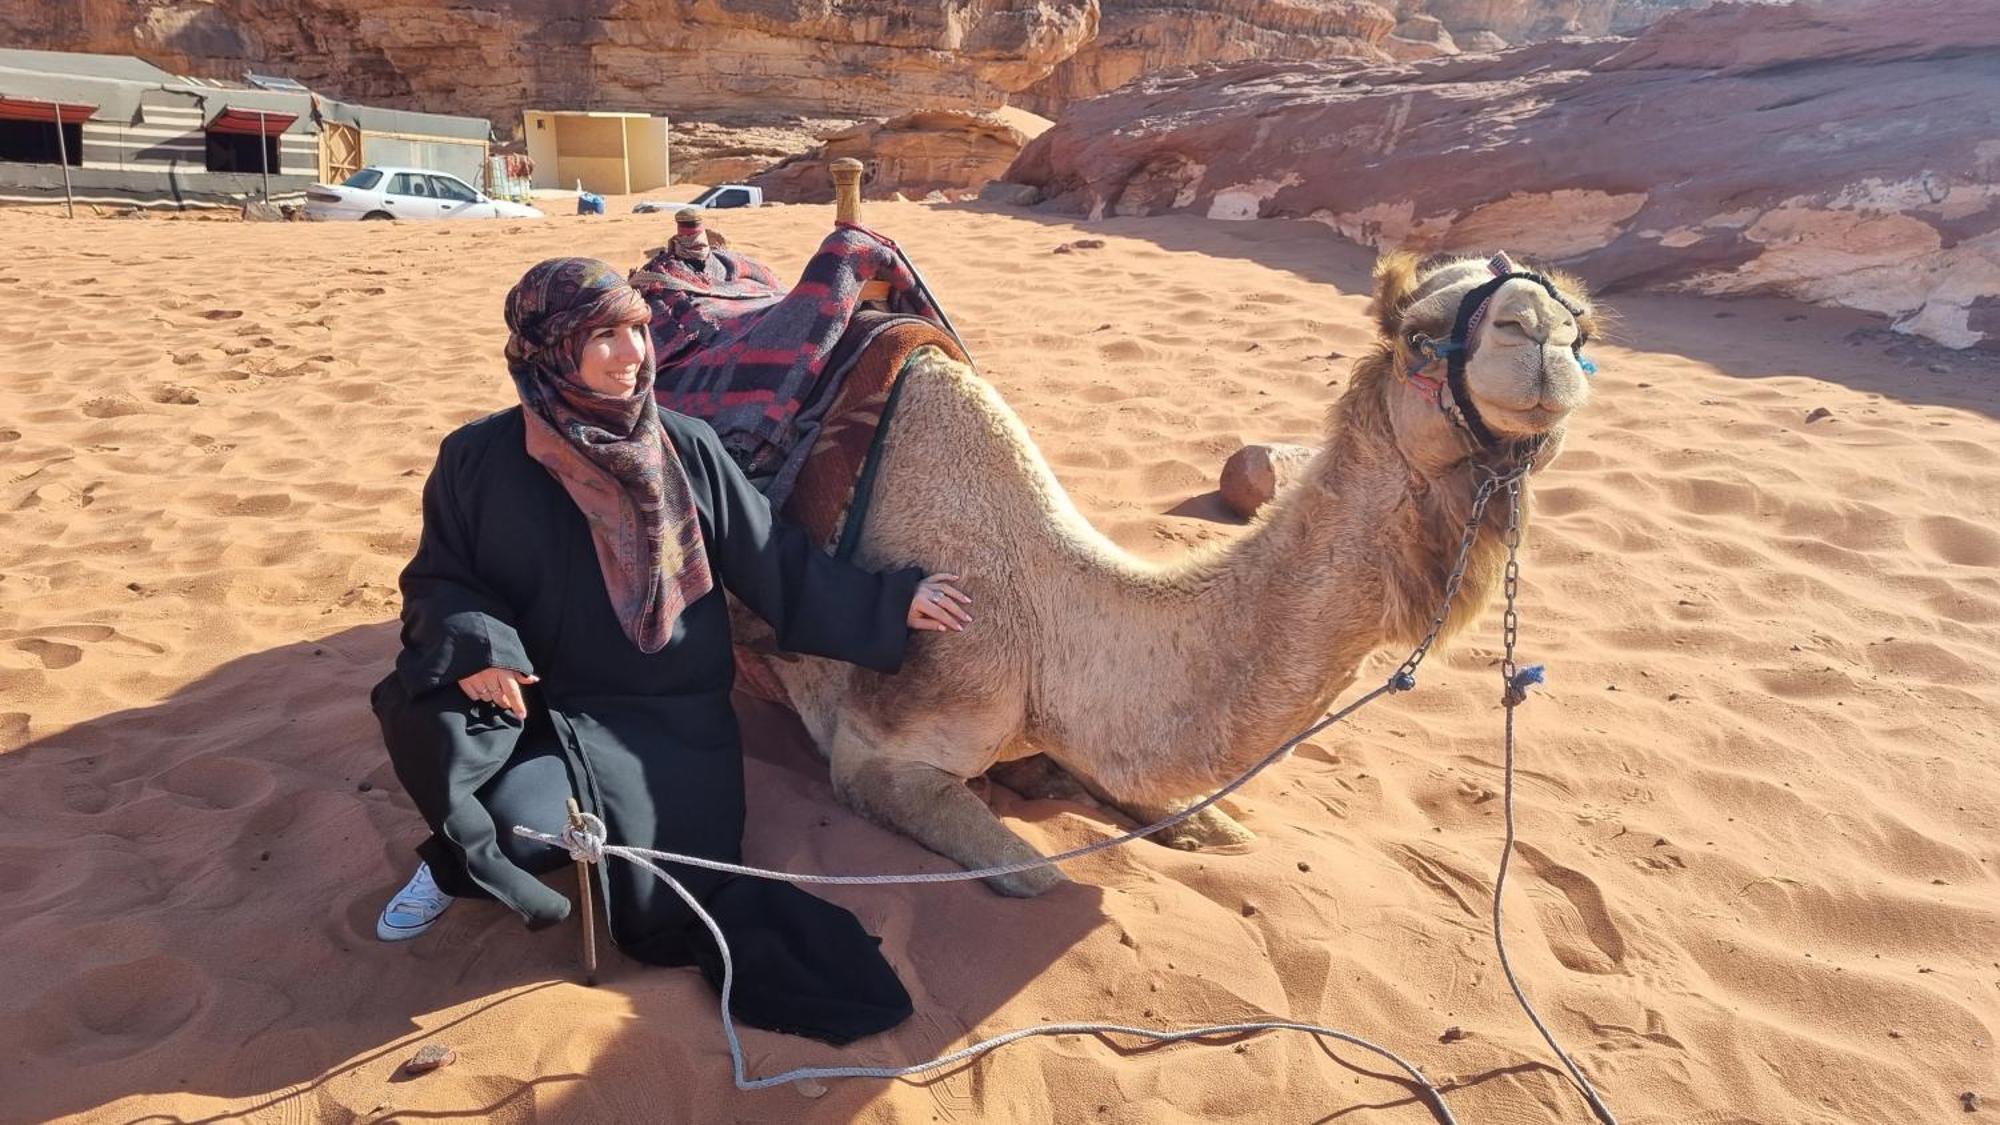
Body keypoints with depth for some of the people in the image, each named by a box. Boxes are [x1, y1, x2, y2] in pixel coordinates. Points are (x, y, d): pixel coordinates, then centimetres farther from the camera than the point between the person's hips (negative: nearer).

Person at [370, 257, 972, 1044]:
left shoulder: (688, 450, -4)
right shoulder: (479, 459, -5)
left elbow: (777, 566, 1)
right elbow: (437, 578, 2)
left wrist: (891, 603, -3)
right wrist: (471, 643, -21)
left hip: (667, 717, 0)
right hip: (537, 704, 0)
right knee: (425, 713, -30)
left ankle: (469, 860, 12)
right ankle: (473, 855, 6)